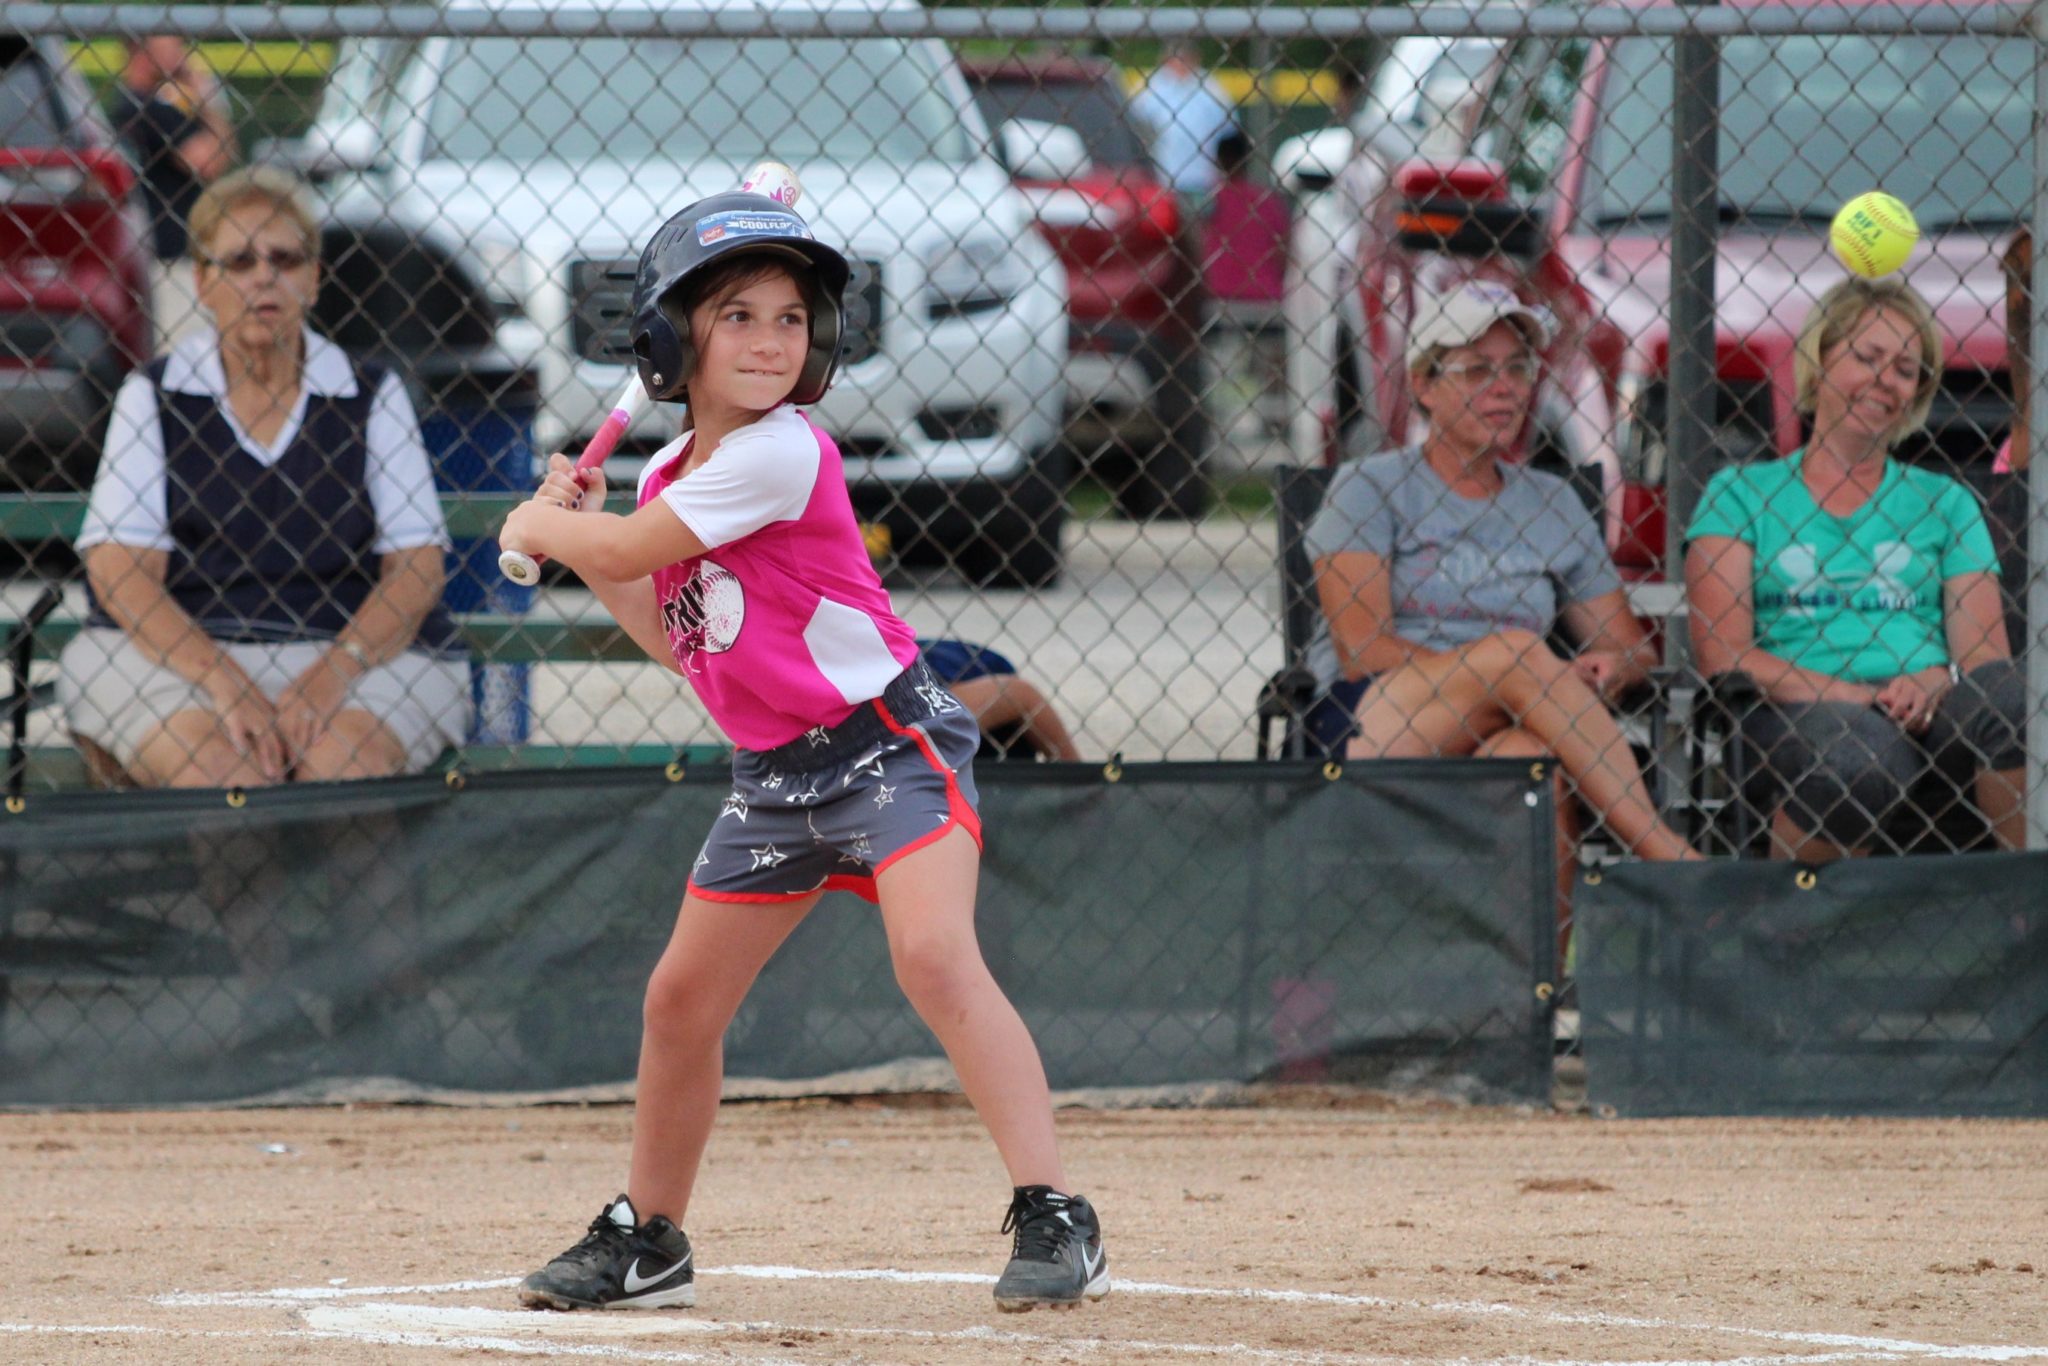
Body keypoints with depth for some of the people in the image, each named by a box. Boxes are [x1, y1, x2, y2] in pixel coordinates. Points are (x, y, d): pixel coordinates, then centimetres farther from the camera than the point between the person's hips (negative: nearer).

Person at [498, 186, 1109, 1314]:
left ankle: (1055, 1221, -27)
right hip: (773, 775, 8)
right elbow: (677, 636, 18)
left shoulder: (778, 456, -19)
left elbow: (629, 549, -16)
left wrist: (540, 527, 4)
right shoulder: (672, 475, 8)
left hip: (885, 741, -8)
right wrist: (578, 536, 11)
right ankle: (644, 1242, 31)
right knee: (681, 999, 12)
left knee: (934, 954, -27)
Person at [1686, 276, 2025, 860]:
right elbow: (1721, 653, 3)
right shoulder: (1741, 494, 17)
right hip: (1797, 713, -2)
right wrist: (1852, 696, -13)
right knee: (1857, 753, -39)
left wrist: (1940, 682, -13)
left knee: (2011, 698, -33)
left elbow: (1986, 655, 13)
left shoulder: (1945, 503, 24)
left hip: (1926, 718, 2)